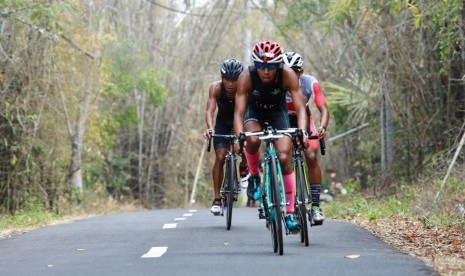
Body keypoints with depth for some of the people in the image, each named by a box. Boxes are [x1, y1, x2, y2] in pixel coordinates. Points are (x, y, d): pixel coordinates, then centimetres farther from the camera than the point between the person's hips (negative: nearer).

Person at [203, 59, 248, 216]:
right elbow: (210, 111, -34)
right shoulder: (216, 88, -26)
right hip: (223, 124, 0)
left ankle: (244, 167, 4)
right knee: (220, 157, -16)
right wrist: (210, 128, -54)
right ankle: (217, 199, -10)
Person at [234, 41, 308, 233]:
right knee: (253, 139, -35)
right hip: (254, 111, 0)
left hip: (278, 112, 0)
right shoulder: (246, 77, -30)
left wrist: (302, 132, -49)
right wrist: (239, 137, -48)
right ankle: (254, 176, -5)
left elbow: (300, 108, -31)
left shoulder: (288, 75, -30)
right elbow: (239, 112, -32)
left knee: (284, 157, -16)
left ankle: (290, 212, -6)